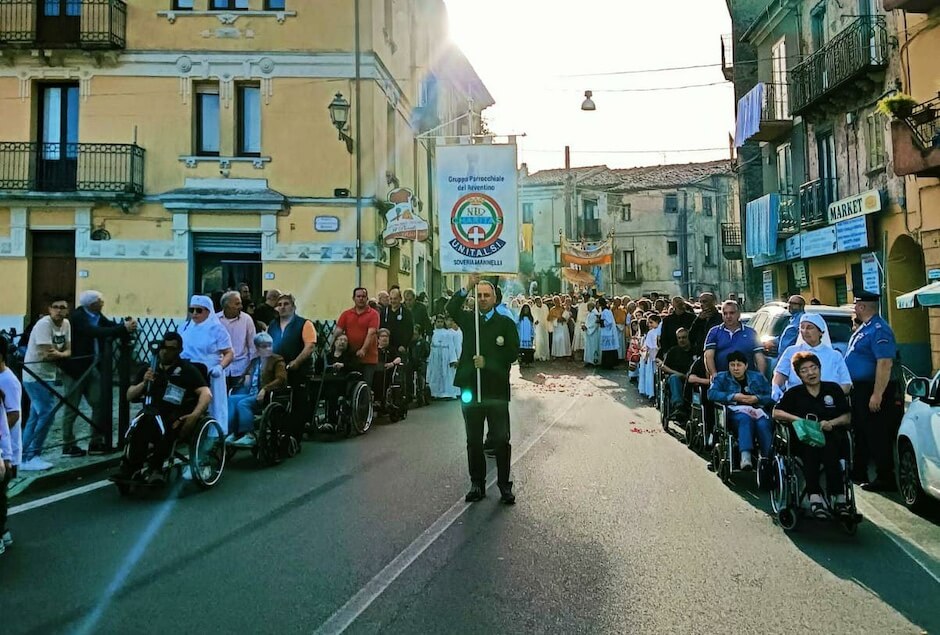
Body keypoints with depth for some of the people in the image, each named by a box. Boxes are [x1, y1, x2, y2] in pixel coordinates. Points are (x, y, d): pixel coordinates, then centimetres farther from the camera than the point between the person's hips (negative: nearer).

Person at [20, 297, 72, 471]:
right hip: (35, 377, -8)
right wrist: (63, 354, -7)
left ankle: (25, 456, 20)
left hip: (48, 376, 8)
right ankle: (30, 457, -4)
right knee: (46, 415, -12)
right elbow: (46, 355, -24)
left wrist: (58, 354, -18)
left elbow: (68, 351, 3)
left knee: (35, 418, 12)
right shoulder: (44, 324, -19)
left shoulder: (66, 324, 5)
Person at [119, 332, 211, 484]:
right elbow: (130, 396, 20)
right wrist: (144, 383, 0)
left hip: (177, 419, -3)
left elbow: (206, 394, -7)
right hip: (152, 413, 4)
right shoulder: (149, 369, 21)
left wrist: (195, 415, -24)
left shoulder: (188, 370, 6)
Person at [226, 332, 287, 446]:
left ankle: (249, 436, -29)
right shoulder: (254, 361, 24)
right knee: (231, 399, -21)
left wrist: (264, 389, -22)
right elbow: (243, 376, 35)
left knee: (243, 403, -30)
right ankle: (230, 433, -26)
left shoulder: (277, 360, 6)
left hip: (266, 396, -6)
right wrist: (245, 379, 10)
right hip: (250, 394, 6)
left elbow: (281, 379, -9)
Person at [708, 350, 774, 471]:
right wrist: (734, 396, -10)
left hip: (757, 410, 2)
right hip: (736, 412, -2)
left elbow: (772, 397, 11)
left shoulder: (758, 377, 23)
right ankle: (745, 456, -50)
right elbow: (712, 394, -2)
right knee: (745, 419, -37)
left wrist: (757, 398, -7)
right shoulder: (722, 377, 18)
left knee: (763, 424, -33)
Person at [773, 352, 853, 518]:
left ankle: (837, 496, -33)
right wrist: (799, 420, -11)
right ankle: (814, 495, -40)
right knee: (810, 443, -35)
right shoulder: (794, 393, 14)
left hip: (833, 438, 0)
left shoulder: (833, 389, 15)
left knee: (827, 442, -35)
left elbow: (848, 417, 11)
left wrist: (831, 423, -8)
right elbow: (776, 413, 3)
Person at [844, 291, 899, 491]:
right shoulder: (864, 328, 13)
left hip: (872, 391, -11)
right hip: (859, 389, 11)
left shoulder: (878, 330, -20)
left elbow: (885, 364, -27)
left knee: (877, 437, -3)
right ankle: (859, 473, 30)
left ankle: (885, 479, 7)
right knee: (860, 433, 18)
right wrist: (852, 387, 21)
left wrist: (877, 395, -28)